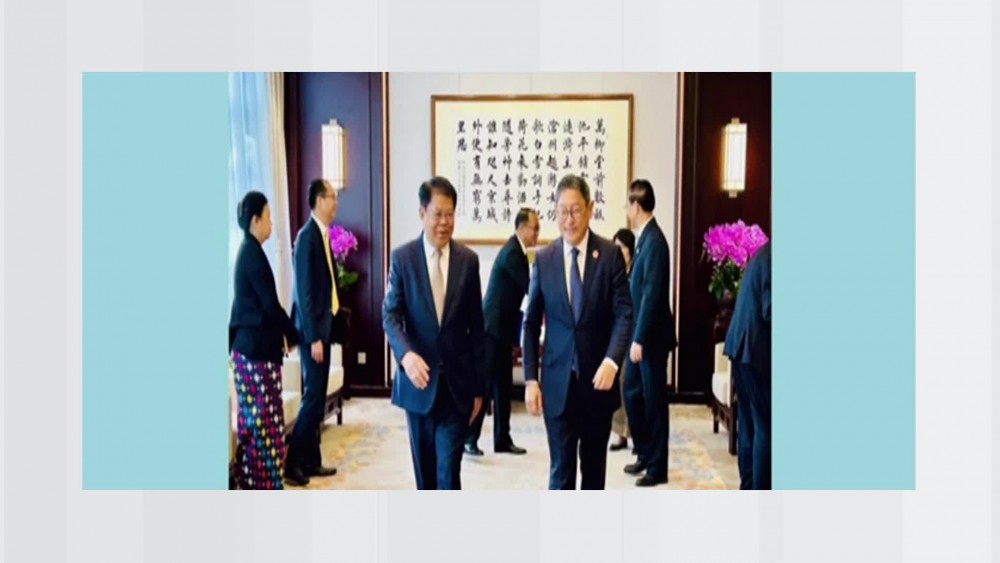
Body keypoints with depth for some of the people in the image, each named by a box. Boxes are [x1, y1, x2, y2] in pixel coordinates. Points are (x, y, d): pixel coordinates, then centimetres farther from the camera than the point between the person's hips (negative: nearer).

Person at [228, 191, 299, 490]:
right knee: (265, 423, -2)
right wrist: (293, 335, -3)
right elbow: (270, 305, -16)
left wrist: (282, 334, 10)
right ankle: (264, 486, 6)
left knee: (254, 422, 13)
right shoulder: (253, 254, -15)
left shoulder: (247, 252, 13)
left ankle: (250, 484, 21)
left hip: (249, 347, 9)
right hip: (257, 350, -9)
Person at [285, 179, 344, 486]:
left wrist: (326, 329, 14)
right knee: (312, 396, -4)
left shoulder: (323, 234, 11)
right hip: (312, 328, -9)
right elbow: (305, 291, -19)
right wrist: (313, 337, -20)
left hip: (324, 324, 9)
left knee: (319, 397, 13)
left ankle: (311, 460, 22)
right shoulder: (307, 237, -16)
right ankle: (292, 463, 7)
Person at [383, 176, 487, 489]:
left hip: (457, 383, 0)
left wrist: (479, 385, 4)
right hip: (418, 381, 0)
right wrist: (406, 355, -28)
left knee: (449, 469, -4)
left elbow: (476, 327, 4)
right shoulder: (402, 258, -2)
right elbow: (390, 315, -8)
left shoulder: (468, 260, 1)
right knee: (424, 468, 14)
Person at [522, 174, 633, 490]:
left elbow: (624, 314, -7)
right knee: (561, 469, 1)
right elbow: (531, 324, 4)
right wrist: (531, 379, -2)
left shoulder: (610, 254, -3)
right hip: (558, 380, 0)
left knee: (594, 465, 15)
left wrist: (611, 361, -23)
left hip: (598, 378, 0)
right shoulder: (544, 259, 2)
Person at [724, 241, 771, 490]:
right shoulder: (770, 255, -16)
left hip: (742, 345, 9)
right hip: (758, 349, -9)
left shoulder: (765, 252, 14)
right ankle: (760, 492, 4)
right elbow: (768, 310, -19)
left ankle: (749, 487, 22)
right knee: (765, 426, -2)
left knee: (750, 423, 14)